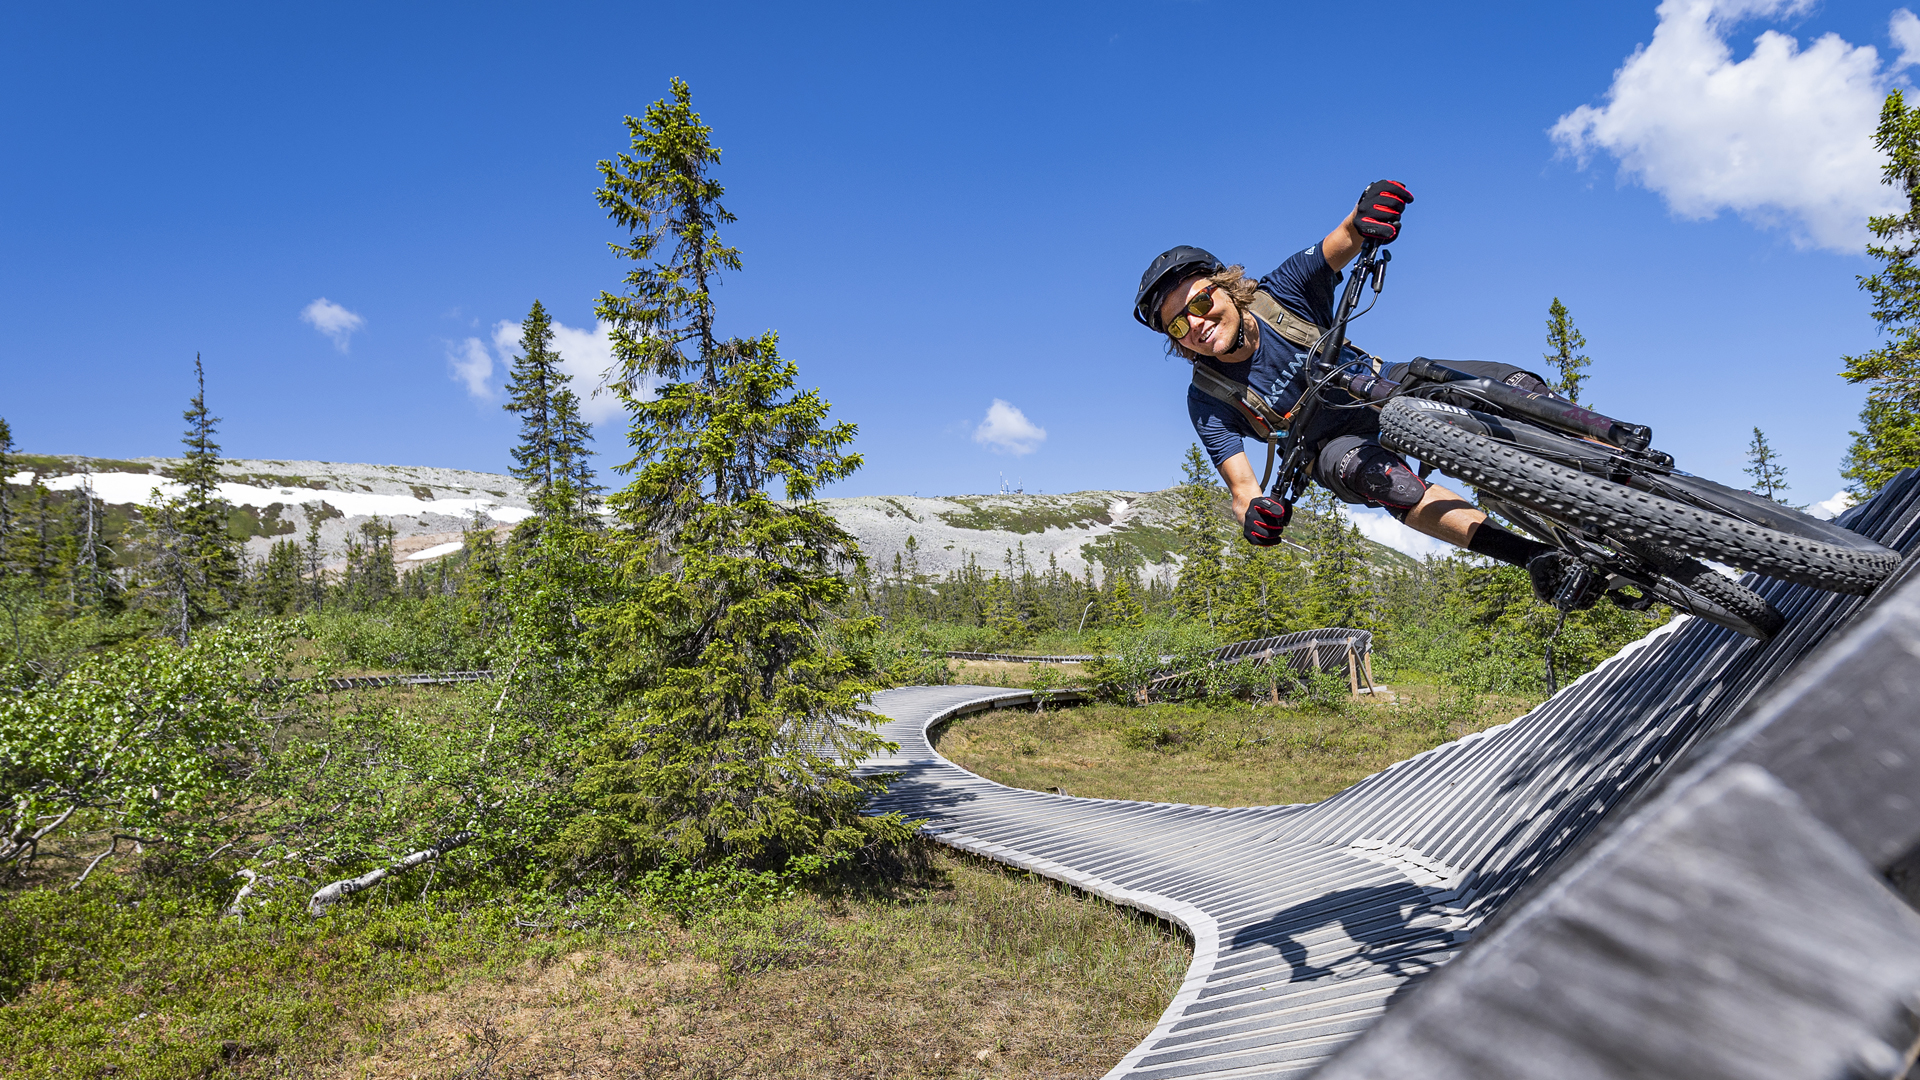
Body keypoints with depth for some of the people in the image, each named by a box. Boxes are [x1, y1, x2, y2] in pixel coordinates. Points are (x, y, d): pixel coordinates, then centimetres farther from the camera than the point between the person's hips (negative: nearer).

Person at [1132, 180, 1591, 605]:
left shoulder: (1280, 293, -16)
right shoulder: (1209, 401, -17)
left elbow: (1343, 240, -28)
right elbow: (1241, 487, -22)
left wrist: (1367, 212, -53)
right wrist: (1254, 513, -47)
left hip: (1382, 390, 3)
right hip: (1335, 445, -3)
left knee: (1509, 383, -23)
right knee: (1373, 474, -41)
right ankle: (1537, 558, -47)